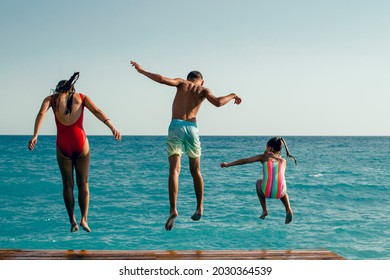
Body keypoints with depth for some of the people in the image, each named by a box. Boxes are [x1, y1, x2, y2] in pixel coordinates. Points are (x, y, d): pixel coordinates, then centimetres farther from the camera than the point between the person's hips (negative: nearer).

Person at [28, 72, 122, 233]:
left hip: (63, 145, 0)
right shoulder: (81, 97, 14)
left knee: (68, 184, 11)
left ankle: (72, 221, 8)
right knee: (83, 183, 9)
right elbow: (97, 112, -1)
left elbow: (41, 114, -6)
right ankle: (84, 219, -2)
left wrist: (35, 136, -17)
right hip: (80, 143, 0)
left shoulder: (51, 98, 13)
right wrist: (112, 128, -13)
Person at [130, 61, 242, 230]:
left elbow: (162, 79, -1)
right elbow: (217, 102, -6)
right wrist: (232, 96, 13)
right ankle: (199, 208, 21)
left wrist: (142, 71, 7)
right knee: (195, 171, 15)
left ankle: (173, 209, -21)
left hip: (175, 126, 0)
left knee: (174, 170, -7)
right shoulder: (203, 90, 13)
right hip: (191, 128, 1)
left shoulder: (182, 83, 15)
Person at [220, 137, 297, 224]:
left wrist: (228, 164, 23)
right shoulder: (283, 161, 20)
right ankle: (288, 210, 14)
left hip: (266, 192, -2)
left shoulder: (264, 157, 14)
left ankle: (264, 210, 27)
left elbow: (245, 160, 15)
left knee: (258, 182, 35)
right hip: (279, 193, 2)